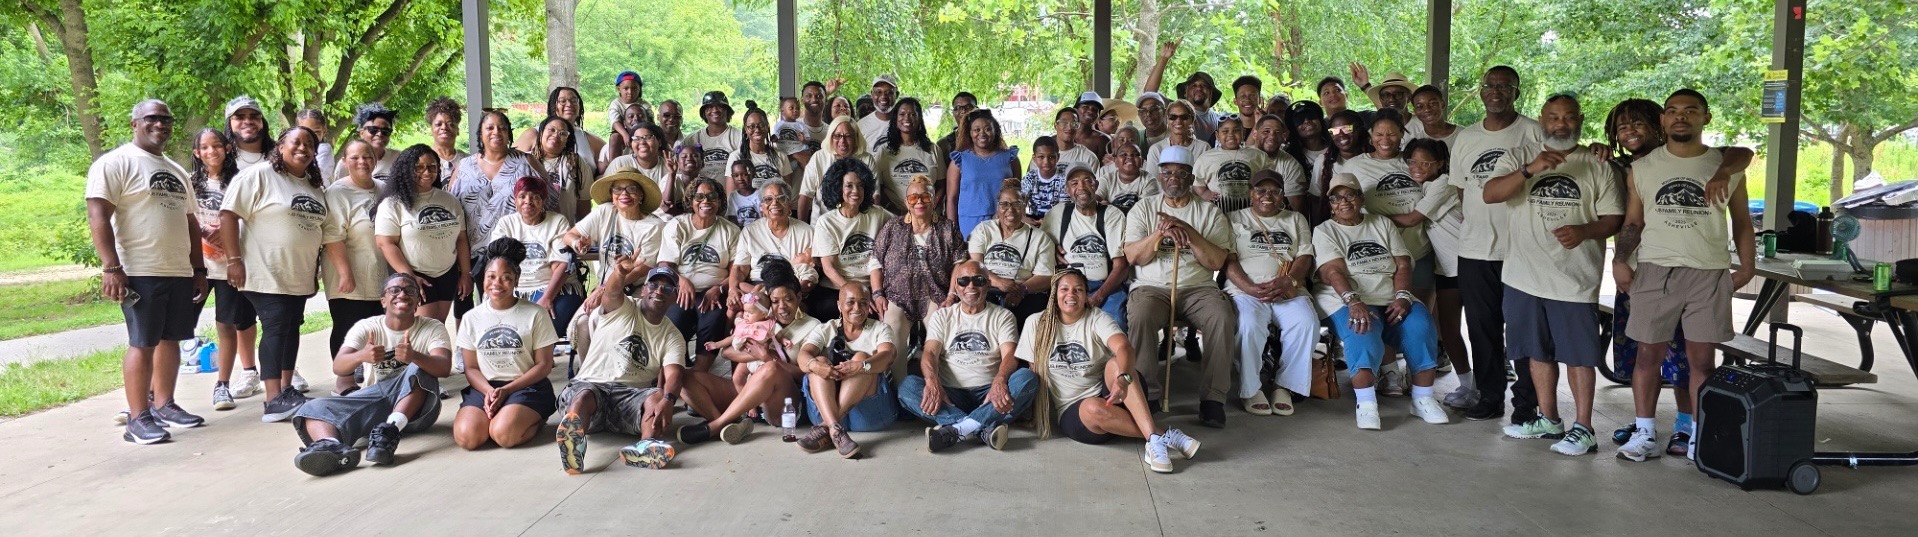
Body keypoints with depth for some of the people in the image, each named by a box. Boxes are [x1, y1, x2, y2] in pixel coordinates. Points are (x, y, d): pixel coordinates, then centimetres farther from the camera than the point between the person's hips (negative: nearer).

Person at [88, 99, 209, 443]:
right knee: (142, 343, -6)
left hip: (180, 272, 7)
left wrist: (199, 269, 17)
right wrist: (111, 267, -20)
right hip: (141, 272, -7)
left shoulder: (176, 171, 19)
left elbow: (190, 222, 22)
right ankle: (138, 418, -1)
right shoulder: (115, 163, -5)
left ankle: (163, 405, 22)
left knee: (171, 339, 11)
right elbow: (98, 216, -13)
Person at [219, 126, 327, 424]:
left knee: (292, 328, 11)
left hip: (300, 276, 7)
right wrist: (234, 260, -17)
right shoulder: (258, 176, -8)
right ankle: (275, 400, -11)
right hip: (268, 275, -7)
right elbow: (228, 215, -13)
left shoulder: (314, 187, 15)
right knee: (276, 328, -11)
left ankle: (287, 389, 20)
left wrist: (315, 271, 19)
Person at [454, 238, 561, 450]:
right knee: (466, 436, -25)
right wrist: (489, 391, -14)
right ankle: (493, 415, 7)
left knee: (504, 434, -31)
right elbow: (471, 368, 8)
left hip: (526, 386, -3)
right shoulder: (471, 318, 7)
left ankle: (535, 420, 2)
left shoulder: (535, 314, -2)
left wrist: (506, 390, -13)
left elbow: (544, 365, -2)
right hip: (485, 387, 3)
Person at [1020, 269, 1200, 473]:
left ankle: (1155, 440, -43)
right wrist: (1033, 412, 5)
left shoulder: (1096, 319, -2)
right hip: (1072, 412, 0)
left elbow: (1123, 346, -23)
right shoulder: (1036, 323, 3)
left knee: (1115, 363, -32)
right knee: (1093, 408, -37)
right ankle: (1163, 434, -30)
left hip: (1108, 397, 0)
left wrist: (1123, 377, -43)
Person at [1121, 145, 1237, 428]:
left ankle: (1213, 397, -21)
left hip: (1198, 288, 0)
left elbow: (1217, 261, -2)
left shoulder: (1210, 212, 10)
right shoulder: (1143, 208, 11)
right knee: (1140, 316, -34)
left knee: (1223, 318, -30)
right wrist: (1160, 232, -15)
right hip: (1151, 287, 0)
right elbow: (1132, 256, 0)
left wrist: (1189, 233, -13)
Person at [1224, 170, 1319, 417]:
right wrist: (1251, 289, -15)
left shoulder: (1296, 220, 23)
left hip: (1290, 292, 2)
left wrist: (1288, 281, -14)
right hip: (1245, 290, -2)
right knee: (1249, 325, -34)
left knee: (1306, 324, -29)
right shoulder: (1235, 219, 15)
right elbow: (1229, 260, 3)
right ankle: (1252, 389, -19)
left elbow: (1305, 257, 9)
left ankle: (1284, 385, -17)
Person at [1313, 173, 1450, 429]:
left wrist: (1402, 297, -12)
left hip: (1391, 299, 4)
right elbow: (1333, 272, -10)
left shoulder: (1383, 224, 19)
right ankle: (1366, 404, -38)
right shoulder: (1324, 231, 7)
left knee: (1419, 325, -25)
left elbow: (1403, 265, 8)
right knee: (1363, 331, -36)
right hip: (1348, 300, -4)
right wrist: (1354, 301, -28)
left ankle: (1423, 398, -16)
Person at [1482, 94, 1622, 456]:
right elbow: (1490, 195, -10)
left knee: (1578, 354, 0)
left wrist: (1584, 231, -19)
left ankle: (1583, 428, 8)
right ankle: (1548, 419, 25)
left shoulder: (1597, 166, 4)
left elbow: (1614, 219, 2)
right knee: (1539, 351, 12)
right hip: (1526, 276, 3)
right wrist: (1530, 170, -25)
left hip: (1575, 280, -2)